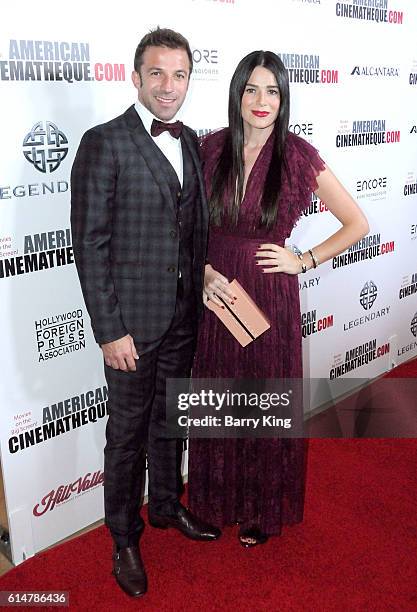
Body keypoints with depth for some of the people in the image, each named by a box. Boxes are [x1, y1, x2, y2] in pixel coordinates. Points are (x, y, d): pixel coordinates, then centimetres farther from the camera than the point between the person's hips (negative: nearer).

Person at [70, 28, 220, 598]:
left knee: (170, 418, 21)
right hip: (133, 316, -6)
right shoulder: (104, 143, -12)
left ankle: (167, 505, 44)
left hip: (185, 313, 6)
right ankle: (124, 537, 30)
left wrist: (204, 294, 8)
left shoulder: (191, 142, 8)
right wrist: (109, 329, -16)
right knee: (128, 430, 9)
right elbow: (90, 244, -14)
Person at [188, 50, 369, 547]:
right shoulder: (211, 148, 0)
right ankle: (219, 500, 37)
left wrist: (303, 261, -6)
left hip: (270, 296, -2)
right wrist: (204, 271, -9)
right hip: (217, 291, 3)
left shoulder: (299, 156, -7)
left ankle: (264, 510, 34)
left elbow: (357, 224, 0)